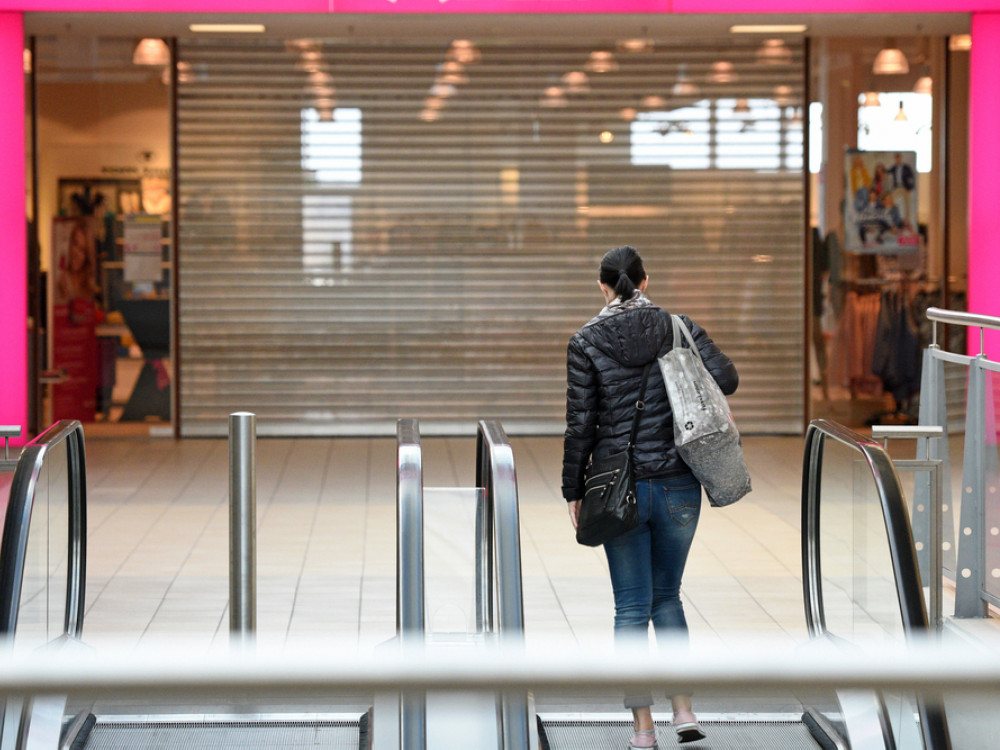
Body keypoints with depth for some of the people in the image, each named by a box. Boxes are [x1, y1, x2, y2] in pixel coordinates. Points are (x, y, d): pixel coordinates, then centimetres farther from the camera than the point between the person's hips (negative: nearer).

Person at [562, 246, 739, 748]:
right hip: (678, 484, 2)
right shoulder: (679, 328, -1)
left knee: (632, 607, 6)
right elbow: (726, 379, -10)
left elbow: (581, 423, -5)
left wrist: (573, 491, 4)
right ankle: (683, 709, 10)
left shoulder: (586, 342, -5)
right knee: (667, 596, 19)